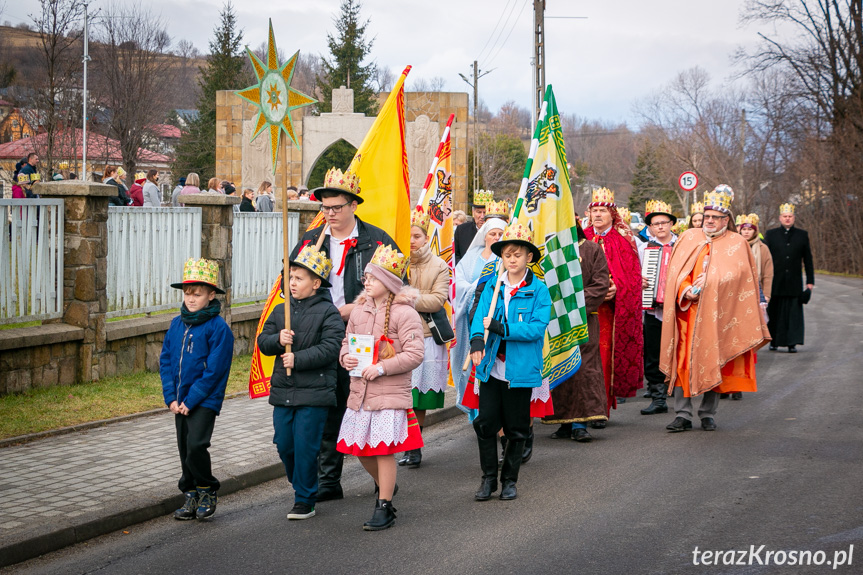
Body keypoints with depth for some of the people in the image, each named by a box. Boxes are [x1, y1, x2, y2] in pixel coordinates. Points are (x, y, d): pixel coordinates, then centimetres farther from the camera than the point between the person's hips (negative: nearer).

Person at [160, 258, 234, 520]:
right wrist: (171, 397, -1)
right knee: (184, 448, 11)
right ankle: (191, 495, 23)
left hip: (205, 400, -6)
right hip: (180, 400, 6)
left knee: (196, 445, -17)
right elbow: (165, 361, 10)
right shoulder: (177, 325, 8)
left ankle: (207, 490, 4)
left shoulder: (218, 328, -11)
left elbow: (214, 370, -14)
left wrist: (191, 400, -16)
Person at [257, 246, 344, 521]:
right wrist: (278, 340, -12)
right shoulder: (280, 311, 11)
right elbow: (263, 341, 10)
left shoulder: (328, 312, -7)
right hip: (283, 391, 6)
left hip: (314, 393, -6)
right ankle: (301, 485, 31)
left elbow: (330, 348, -16)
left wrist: (298, 358, -19)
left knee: (305, 446, -4)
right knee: (284, 445, 9)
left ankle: (305, 499, 7)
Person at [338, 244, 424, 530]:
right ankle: (384, 483, 40)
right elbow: (347, 340, 22)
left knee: (383, 450, -6)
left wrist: (382, 368, -21)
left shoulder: (404, 313, -10)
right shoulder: (359, 310, 11)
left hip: (390, 393, -7)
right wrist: (346, 356, -1)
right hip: (359, 391, 7)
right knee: (360, 448, 12)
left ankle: (384, 507, 6)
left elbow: (414, 354, -14)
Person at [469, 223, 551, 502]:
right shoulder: (493, 287, 6)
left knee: (516, 427, 8)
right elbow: (481, 315, -4)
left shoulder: (538, 290, -5)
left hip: (521, 370, -2)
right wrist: (477, 339, -25)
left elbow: (537, 327, -14)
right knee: (485, 423, 1)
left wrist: (501, 328, -22)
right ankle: (488, 478, 16)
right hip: (492, 368, 2)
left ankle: (510, 479, 23)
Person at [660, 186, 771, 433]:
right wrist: (686, 291, -13)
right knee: (683, 363, -3)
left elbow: (736, 276, -6)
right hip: (688, 312, 1)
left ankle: (708, 414, 13)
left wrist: (708, 283, -16)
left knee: (713, 363, 2)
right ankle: (683, 415, 1)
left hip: (717, 315, -1)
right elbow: (676, 271, 4)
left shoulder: (737, 243, 5)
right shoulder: (689, 238, 10)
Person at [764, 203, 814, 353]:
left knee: (794, 312, -3)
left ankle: (792, 343, -2)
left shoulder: (802, 235, 8)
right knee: (774, 312, 4)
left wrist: (810, 281, 4)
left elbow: (808, 260, 9)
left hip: (794, 283, 0)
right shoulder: (771, 234, 6)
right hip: (775, 283, 0)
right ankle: (774, 341, 16)